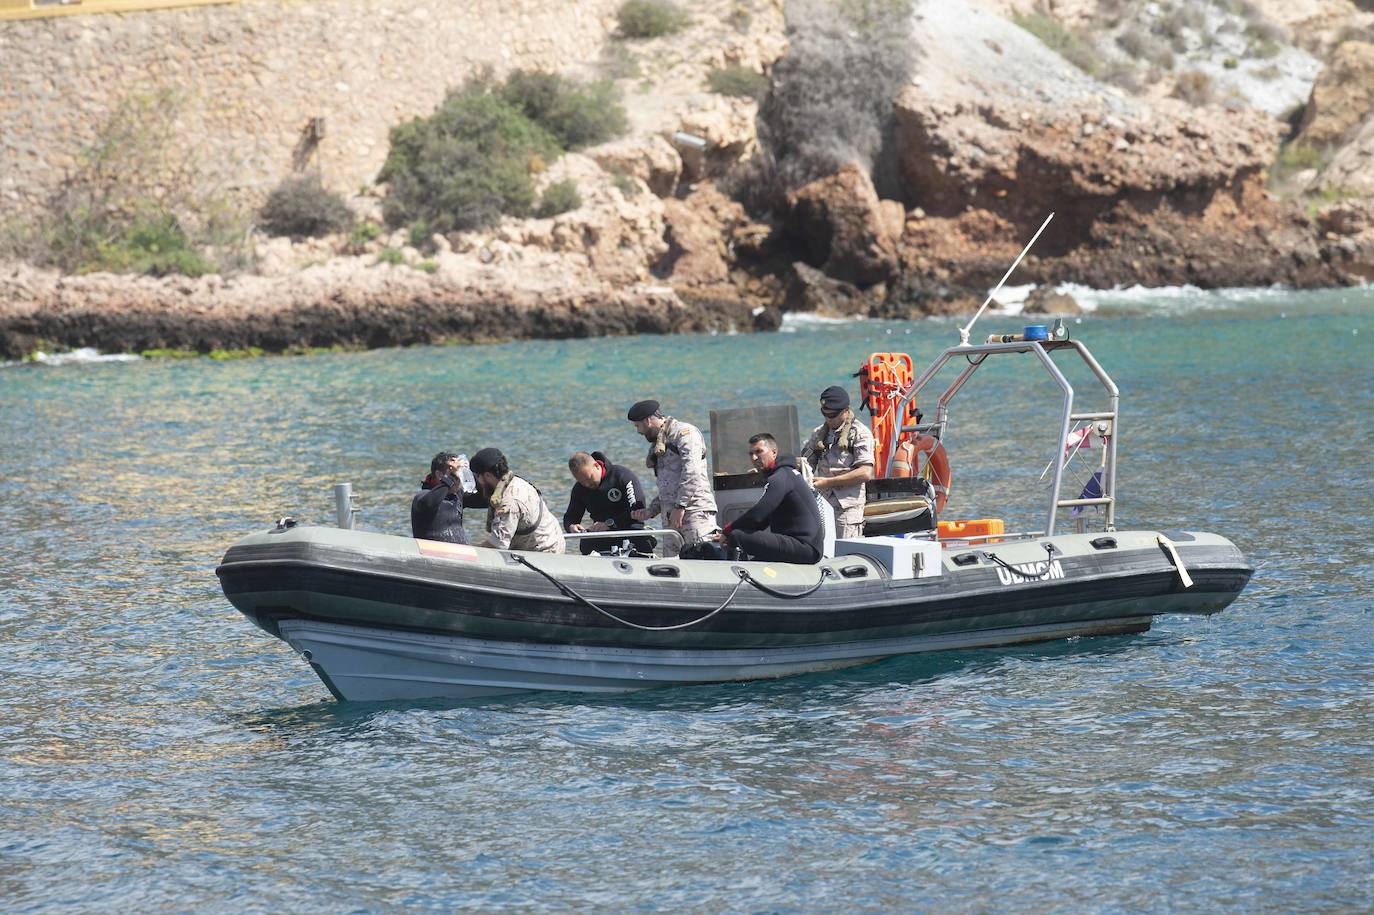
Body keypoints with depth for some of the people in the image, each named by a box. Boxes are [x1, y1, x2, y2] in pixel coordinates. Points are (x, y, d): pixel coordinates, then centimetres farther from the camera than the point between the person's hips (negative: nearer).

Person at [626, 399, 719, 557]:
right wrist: (650, 511, 18)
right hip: (672, 518, 9)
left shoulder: (684, 432, -2)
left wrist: (680, 506, -20)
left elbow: (692, 472, -16)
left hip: (695, 511, -9)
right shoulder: (657, 445, 27)